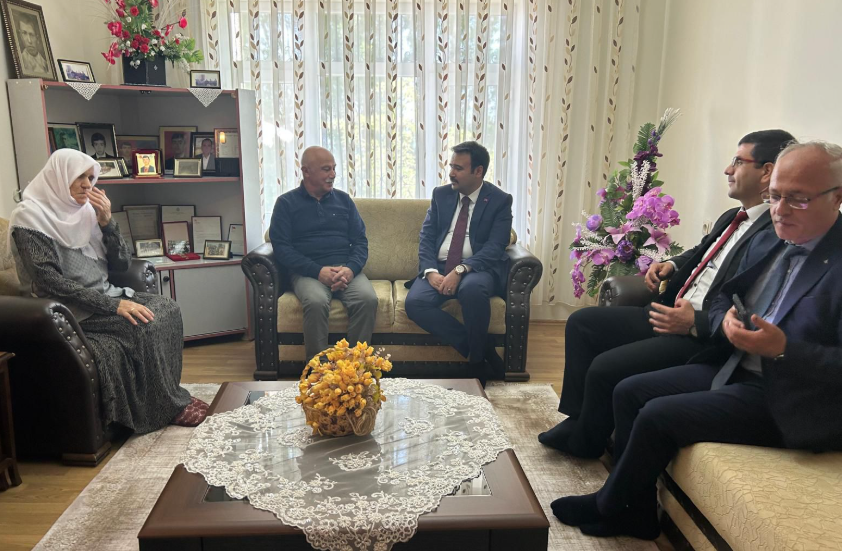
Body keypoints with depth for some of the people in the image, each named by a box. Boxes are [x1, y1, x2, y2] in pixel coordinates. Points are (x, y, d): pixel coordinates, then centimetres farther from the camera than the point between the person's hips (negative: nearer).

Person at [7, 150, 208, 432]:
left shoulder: (86, 211, 10)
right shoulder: (30, 217, -10)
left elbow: (122, 264, 7)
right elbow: (50, 282, -20)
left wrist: (106, 222, -8)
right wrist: (113, 305, -26)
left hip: (105, 296, 7)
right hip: (71, 311, -7)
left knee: (168, 308, -12)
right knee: (144, 324, -25)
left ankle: (167, 396, -2)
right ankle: (166, 407, -7)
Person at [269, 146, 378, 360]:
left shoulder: (343, 199, 17)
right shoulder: (286, 203, 7)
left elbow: (360, 240, 11)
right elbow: (281, 246, -3)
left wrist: (350, 268, -11)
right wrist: (318, 271, -16)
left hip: (347, 269, 3)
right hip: (308, 272, -2)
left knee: (368, 299, -29)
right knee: (316, 302, -35)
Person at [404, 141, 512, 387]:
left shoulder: (500, 200, 1)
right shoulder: (441, 194, 12)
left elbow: (495, 247, -10)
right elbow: (426, 237, 7)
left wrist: (460, 271, -24)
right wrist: (430, 271, -13)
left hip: (478, 270, -4)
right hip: (438, 268, 4)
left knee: (471, 289, -39)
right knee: (415, 303, -26)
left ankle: (478, 358, -15)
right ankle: (483, 350, -16)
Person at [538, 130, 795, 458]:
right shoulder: (731, 219, 12)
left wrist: (694, 322, -24)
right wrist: (671, 265, 12)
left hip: (702, 336, -10)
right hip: (670, 313, 10)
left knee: (604, 368, -22)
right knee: (581, 323, 7)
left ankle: (585, 442, 9)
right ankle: (577, 418, 13)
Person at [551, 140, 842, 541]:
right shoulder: (766, 242, 8)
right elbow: (721, 301, 14)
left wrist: (783, 349, -32)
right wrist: (726, 321, -9)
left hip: (789, 396, -8)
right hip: (730, 368, 9)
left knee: (659, 415, -19)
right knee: (630, 392, -1)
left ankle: (606, 508, 6)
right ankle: (636, 511, 11)